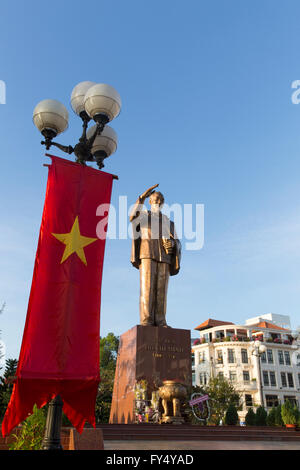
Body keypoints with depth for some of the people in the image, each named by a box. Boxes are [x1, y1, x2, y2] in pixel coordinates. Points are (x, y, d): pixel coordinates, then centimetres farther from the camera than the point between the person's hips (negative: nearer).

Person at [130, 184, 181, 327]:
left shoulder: (168, 221, 27)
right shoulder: (142, 215, 18)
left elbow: (177, 242, 17)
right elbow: (132, 217, -10)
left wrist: (172, 243, -8)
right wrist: (143, 197, -16)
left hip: (164, 255, 3)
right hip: (147, 252, -3)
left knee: (161, 289, -6)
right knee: (147, 287, -14)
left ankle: (160, 322, -8)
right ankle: (146, 321, -17)